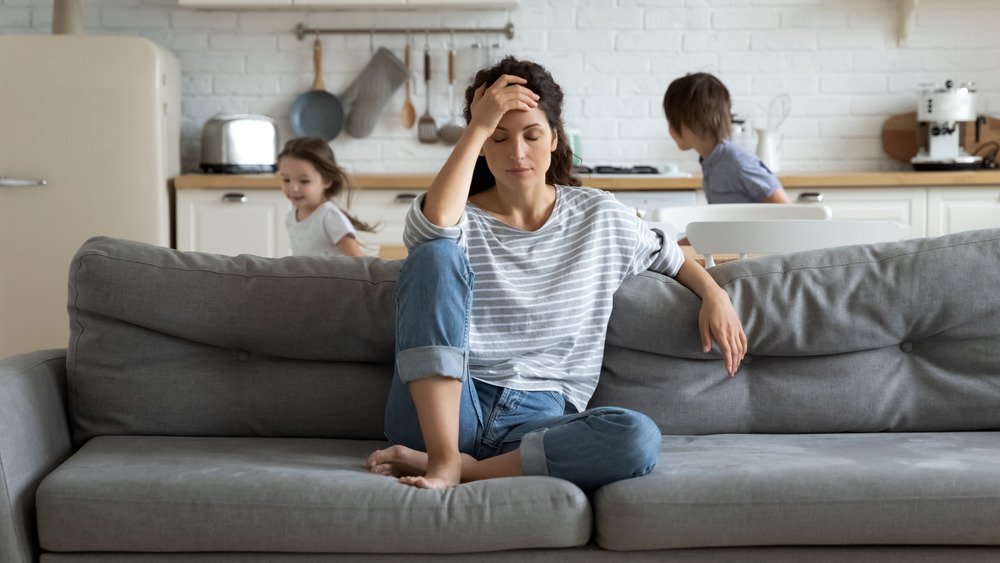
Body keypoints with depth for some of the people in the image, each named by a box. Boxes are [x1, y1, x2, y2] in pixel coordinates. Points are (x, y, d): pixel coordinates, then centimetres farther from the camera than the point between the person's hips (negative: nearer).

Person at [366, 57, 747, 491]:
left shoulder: (599, 216, 14)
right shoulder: (460, 217, 5)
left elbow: (669, 256, 29)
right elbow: (434, 224, -21)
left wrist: (714, 295, 9)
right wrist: (478, 127, -13)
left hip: (538, 419, 2)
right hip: (442, 412, -1)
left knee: (638, 438, -32)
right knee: (435, 253, -24)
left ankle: (464, 468, -24)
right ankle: (443, 458, -31)